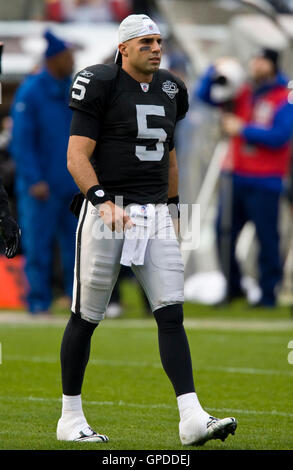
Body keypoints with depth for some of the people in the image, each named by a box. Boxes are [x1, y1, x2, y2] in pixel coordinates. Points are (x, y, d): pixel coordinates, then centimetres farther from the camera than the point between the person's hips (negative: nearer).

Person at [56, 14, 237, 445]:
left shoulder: (169, 90, 13)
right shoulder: (101, 86, -7)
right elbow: (77, 157, -12)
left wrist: (171, 210, 24)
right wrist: (102, 202, -24)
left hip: (155, 216, 5)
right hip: (107, 211, -5)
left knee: (172, 315, -5)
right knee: (86, 317, 3)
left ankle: (192, 419, -10)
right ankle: (71, 418, 15)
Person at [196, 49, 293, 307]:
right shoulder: (243, 93, 11)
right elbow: (205, 95, 14)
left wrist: (243, 129, -13)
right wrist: (214, 73, -4)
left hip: (265, 181, -6)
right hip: (235, 177, 6)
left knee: (267, 237, -4)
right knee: (224, 232, 6)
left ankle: (269, 293, 4)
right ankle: (233, 286, 19)